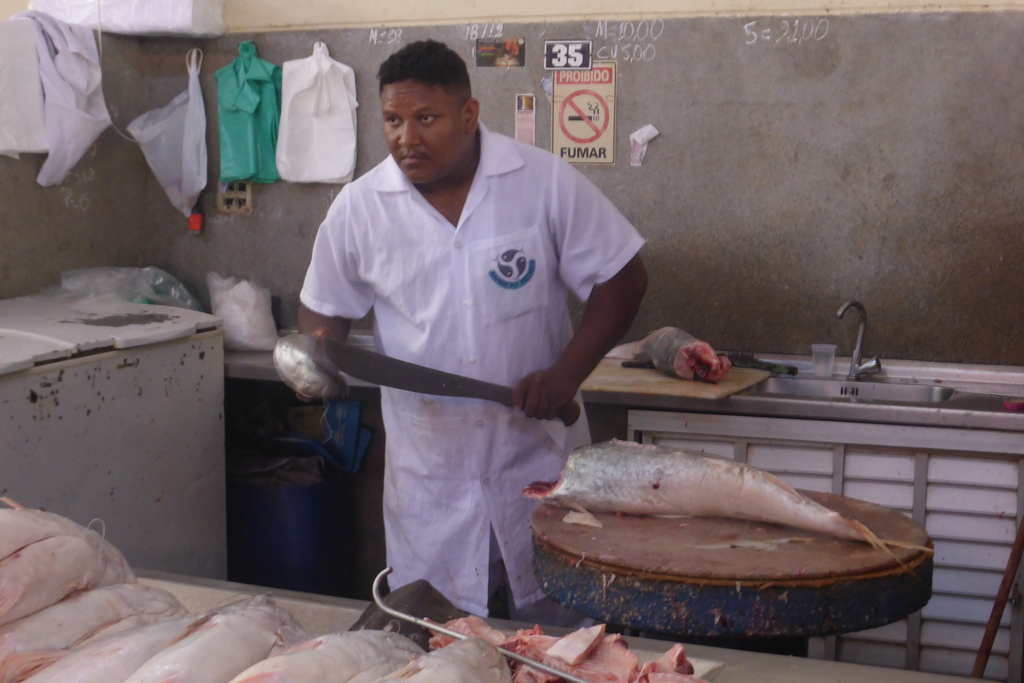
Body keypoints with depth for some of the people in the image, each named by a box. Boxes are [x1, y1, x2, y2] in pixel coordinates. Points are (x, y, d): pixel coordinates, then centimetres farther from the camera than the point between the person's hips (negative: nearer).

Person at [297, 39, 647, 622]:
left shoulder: (547, 182, -9)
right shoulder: (359, 208, -3)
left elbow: (622, 279, -4)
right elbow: (325, 309, 10)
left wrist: (567, 373, -14)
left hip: (538, 460, -1)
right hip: (428, 480, 1)